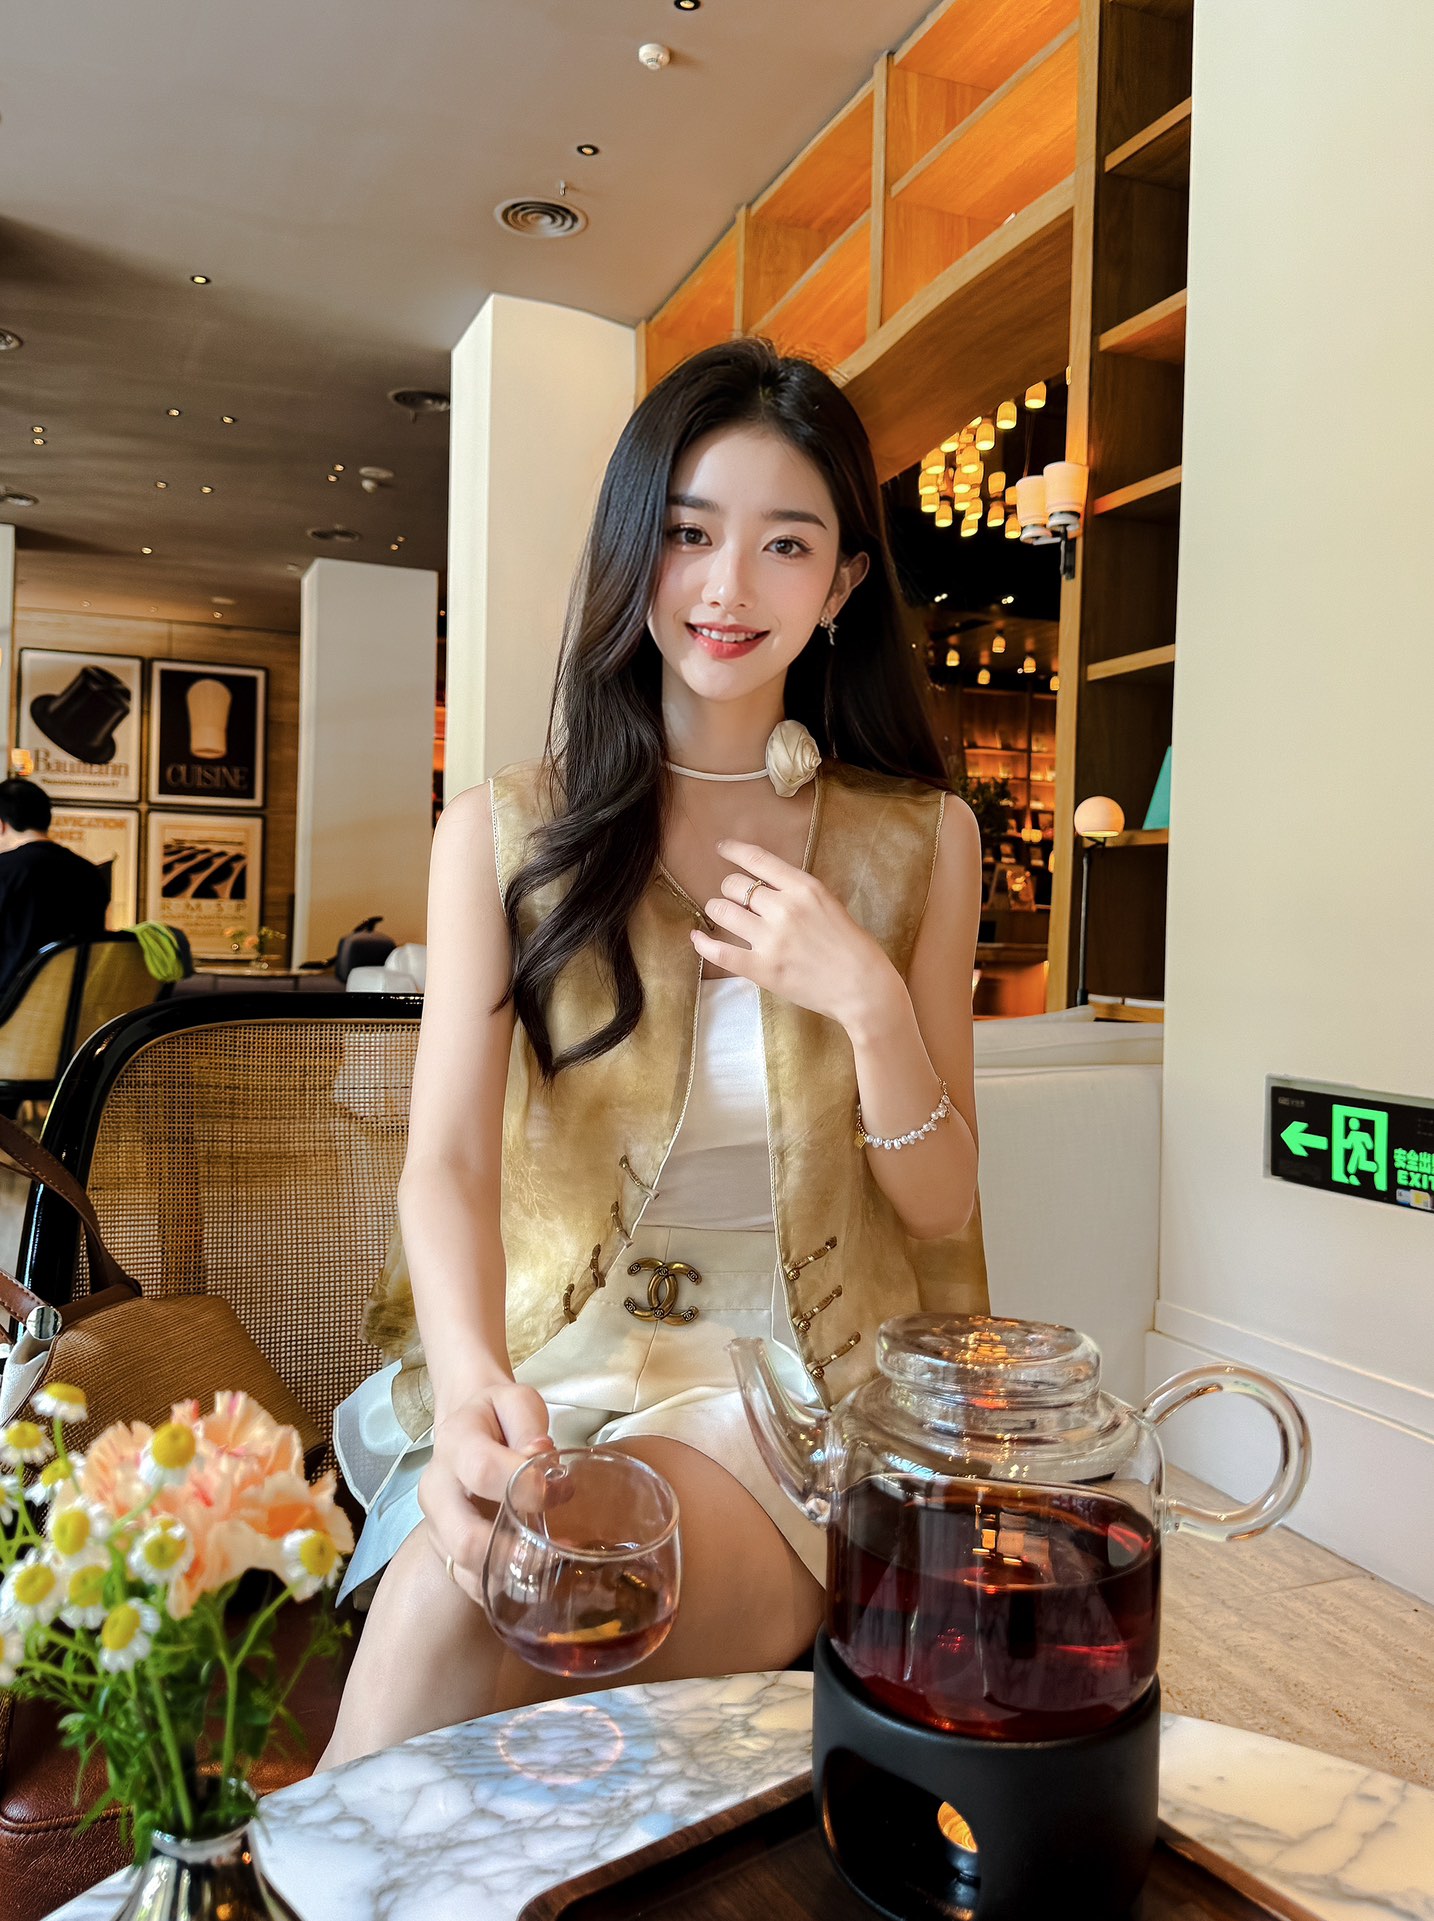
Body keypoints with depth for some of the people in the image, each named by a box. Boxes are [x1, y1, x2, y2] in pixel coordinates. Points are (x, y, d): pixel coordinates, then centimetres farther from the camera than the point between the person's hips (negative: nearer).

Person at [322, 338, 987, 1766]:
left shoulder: (920, 841, 5)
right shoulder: (502, 833, 3)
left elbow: (942, 1210, 3)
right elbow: (447, 1157, -8)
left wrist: (867, 1002, -15)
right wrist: (473, 1380, -29)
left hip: (795, 1384, 0)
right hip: (553, 1363, 1)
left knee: (466, 1609, -27)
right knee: (448, 1573, -30)